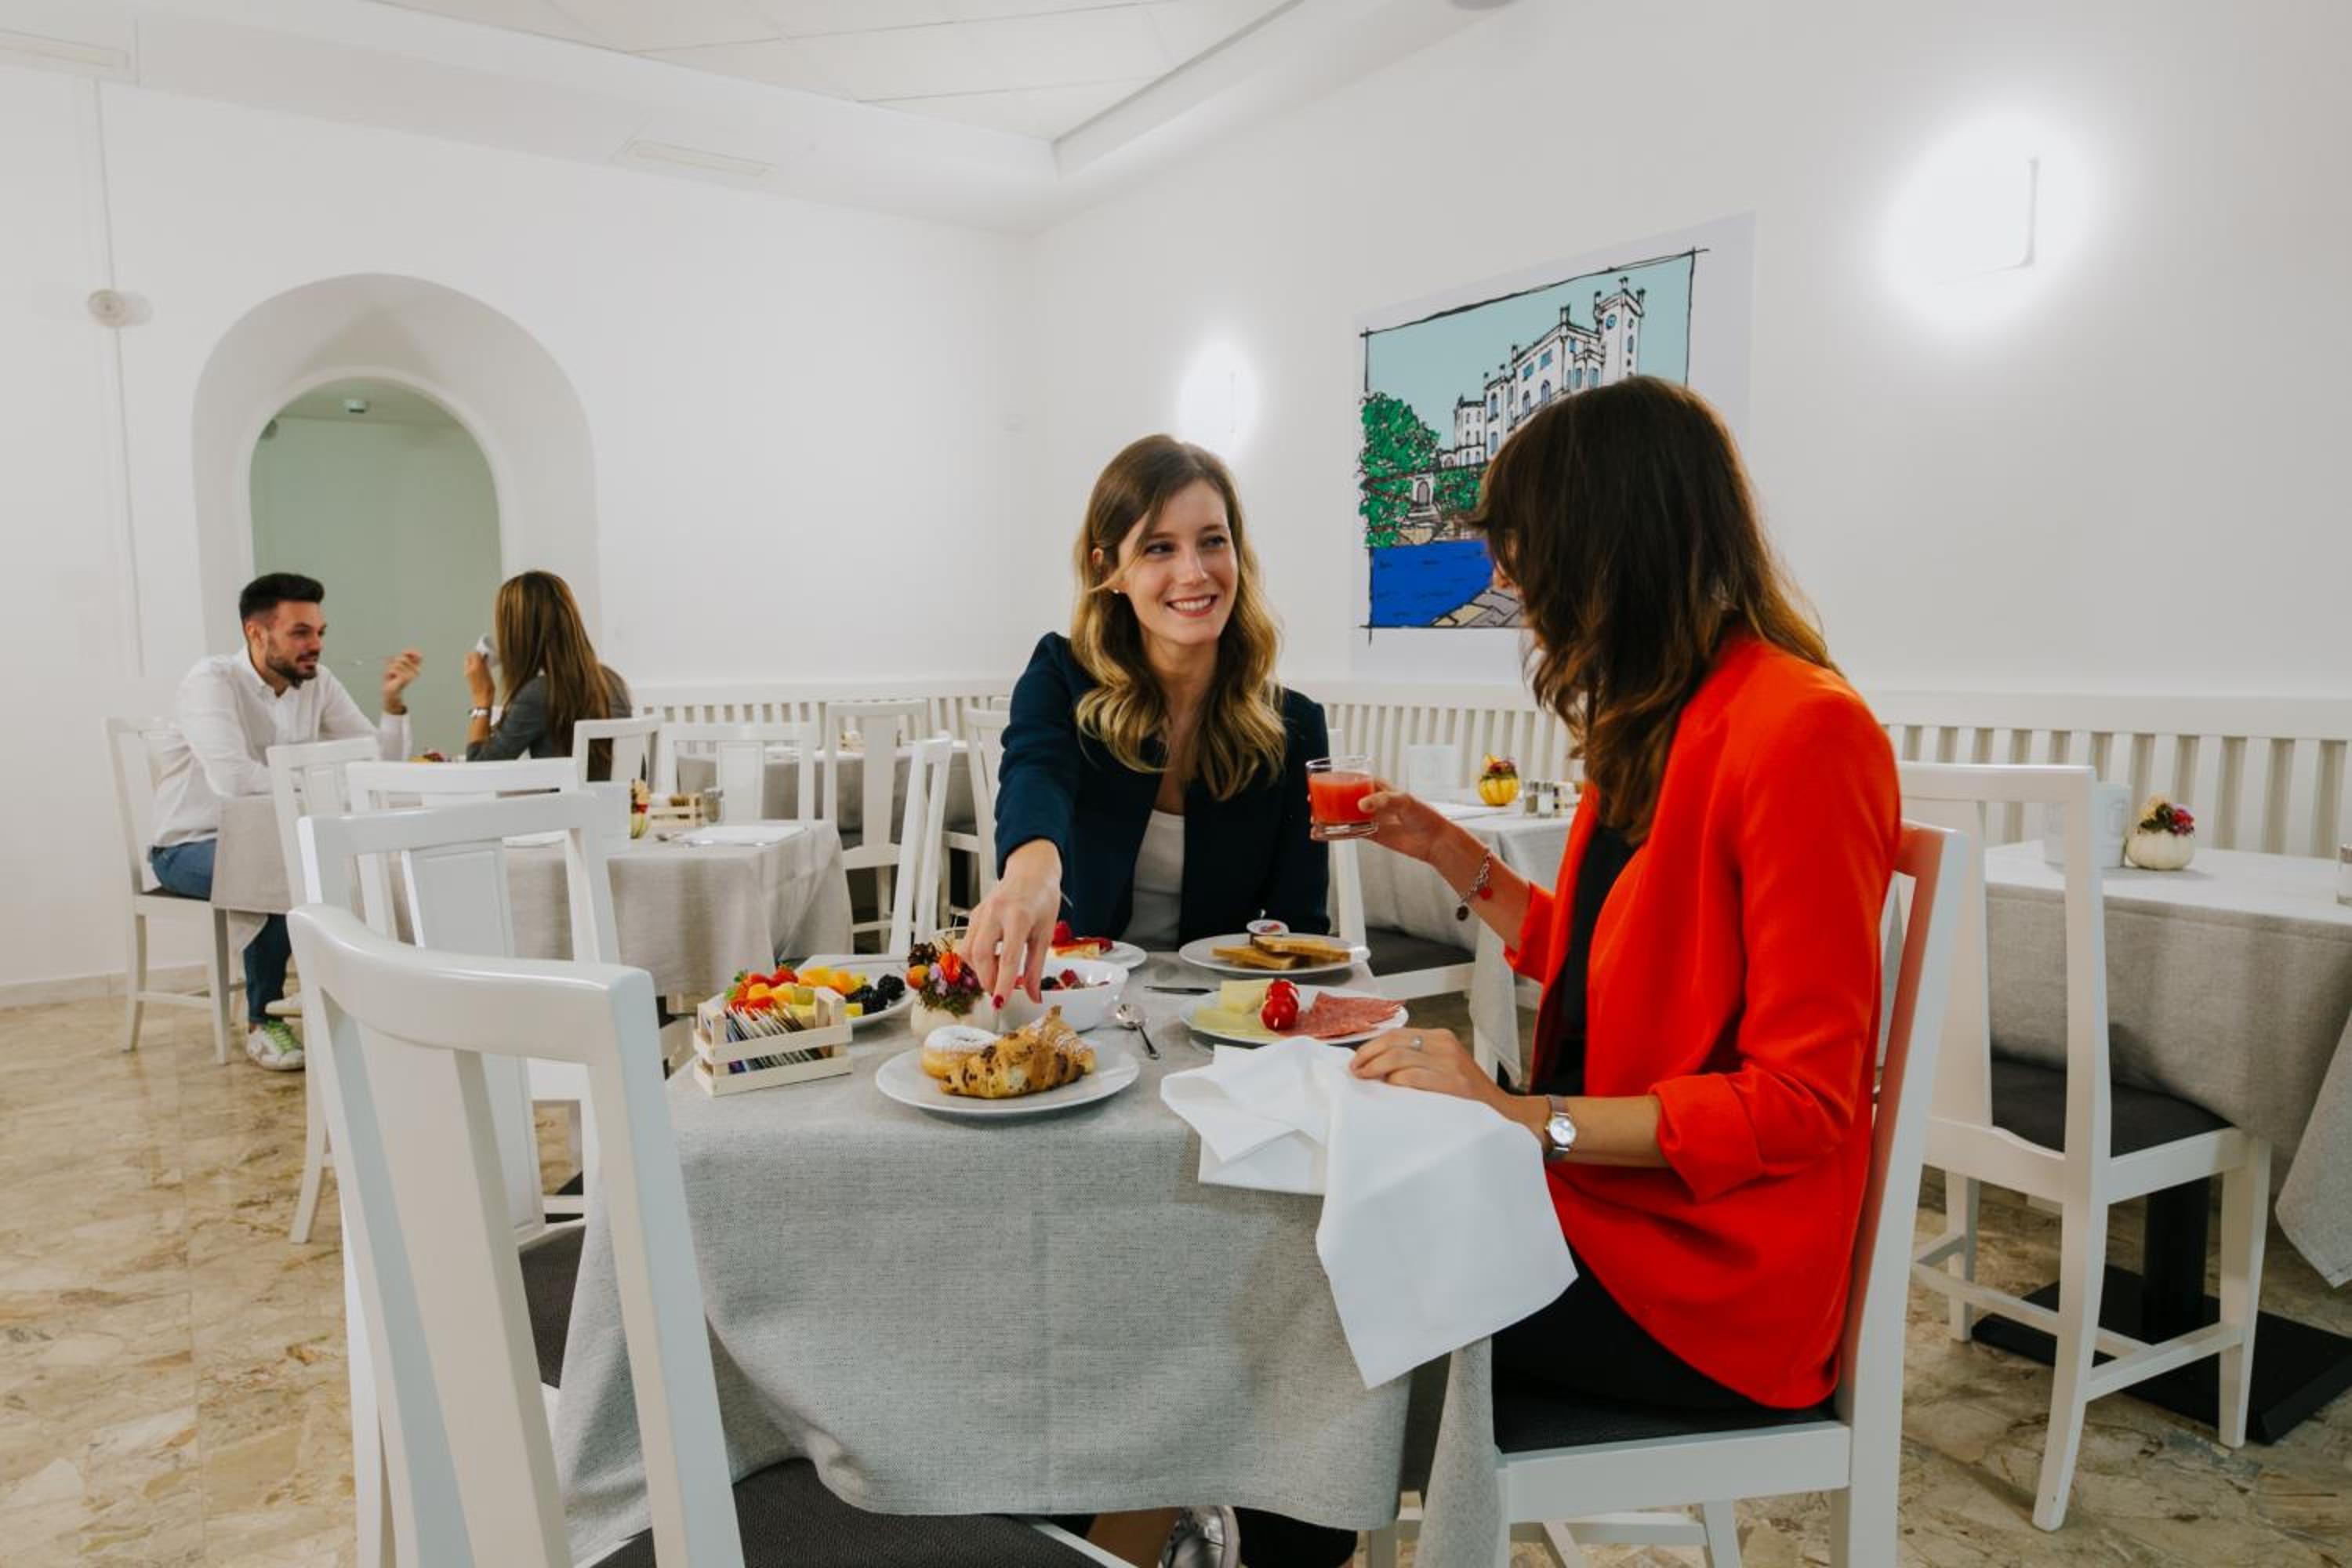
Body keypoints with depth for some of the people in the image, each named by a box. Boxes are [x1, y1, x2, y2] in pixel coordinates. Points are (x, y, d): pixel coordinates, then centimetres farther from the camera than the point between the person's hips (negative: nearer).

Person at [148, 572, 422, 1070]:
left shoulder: (317, 683, 0)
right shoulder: (211, 681, -18)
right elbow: (233, 778, -35)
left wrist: (393, 700, -18)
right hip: (189, 848, -5)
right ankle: (263, 1022, -13)